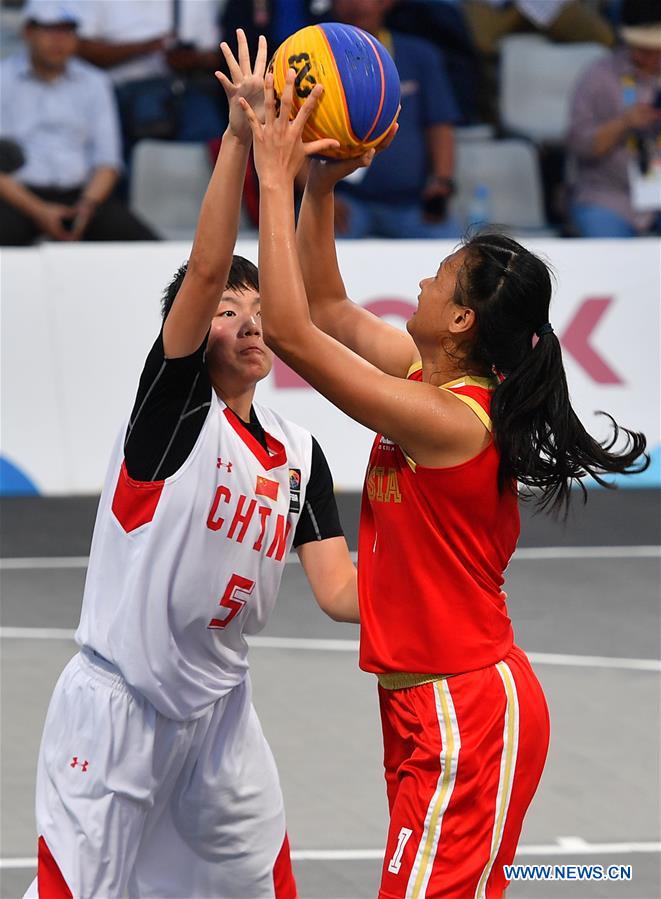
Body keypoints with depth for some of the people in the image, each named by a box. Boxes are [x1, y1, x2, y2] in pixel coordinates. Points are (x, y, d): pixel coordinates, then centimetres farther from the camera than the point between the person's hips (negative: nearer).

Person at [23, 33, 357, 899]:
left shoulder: (298, 454, 8)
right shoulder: (174, 405, -8)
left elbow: (340, 590, 1)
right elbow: (205, 271, -22)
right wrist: (242, 133, -30)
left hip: (219, 712, 6)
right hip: (117, 706, -6)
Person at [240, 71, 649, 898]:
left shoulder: (448, 419, -22)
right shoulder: (432, 376, 4)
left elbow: (290, 331, -25)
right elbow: (327, 309, 18)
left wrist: (275, 180, -20)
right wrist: (318, 187, 7)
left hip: (465, 713, -10)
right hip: (432, 704, 10)